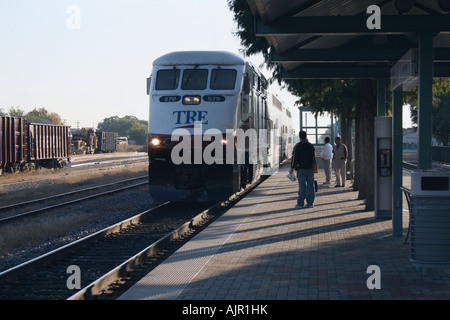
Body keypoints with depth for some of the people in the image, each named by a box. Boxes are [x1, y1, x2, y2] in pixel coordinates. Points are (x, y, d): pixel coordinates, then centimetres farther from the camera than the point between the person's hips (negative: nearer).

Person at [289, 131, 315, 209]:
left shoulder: (297, 146, -8)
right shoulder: (311, 146, 7)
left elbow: (294, 158, -8)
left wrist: (292, 168, -3)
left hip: (301, 168, -4)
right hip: (310, 168, 4)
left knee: (302, 186, -4)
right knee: (310, 186, 7)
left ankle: (300, 203, -4)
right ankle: (310, 203, 9)